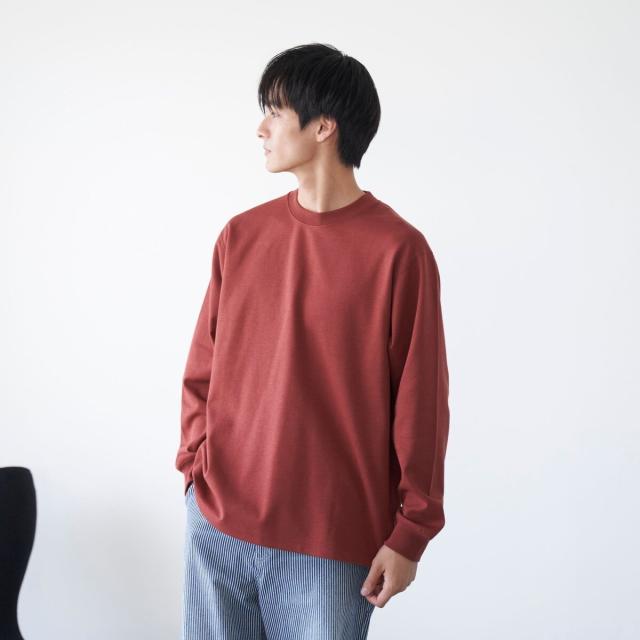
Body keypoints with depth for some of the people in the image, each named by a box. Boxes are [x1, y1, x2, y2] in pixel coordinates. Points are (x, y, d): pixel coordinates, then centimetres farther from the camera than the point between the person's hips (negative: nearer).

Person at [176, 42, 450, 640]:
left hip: (333, 541, -4)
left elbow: (420, 404, -6)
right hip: (217, 524, 4)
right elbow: (203, 367, 11)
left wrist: (410, 534, -5)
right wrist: (195, 464, 3)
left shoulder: (397, 249, -8)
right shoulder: (241, 236, 5)